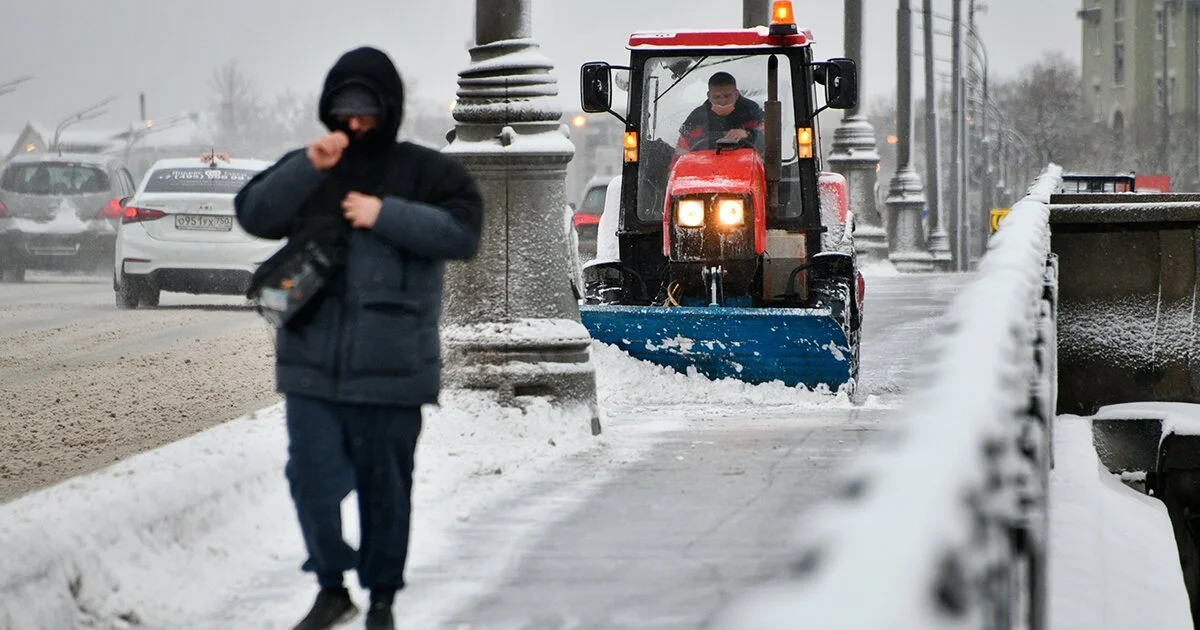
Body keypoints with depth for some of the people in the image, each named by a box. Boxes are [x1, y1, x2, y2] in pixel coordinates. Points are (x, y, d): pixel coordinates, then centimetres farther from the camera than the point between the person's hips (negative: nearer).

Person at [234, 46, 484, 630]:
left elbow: (463, 232, -12)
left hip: (389, 368, -2)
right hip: (311, 363, 2)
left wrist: (386, 214, -18)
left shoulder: (426, 171, 1)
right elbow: (253, 215, -3)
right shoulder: (306, 169, 11)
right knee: (313, 480, -1)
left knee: (385, 486, 6)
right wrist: (308, 169, -15)